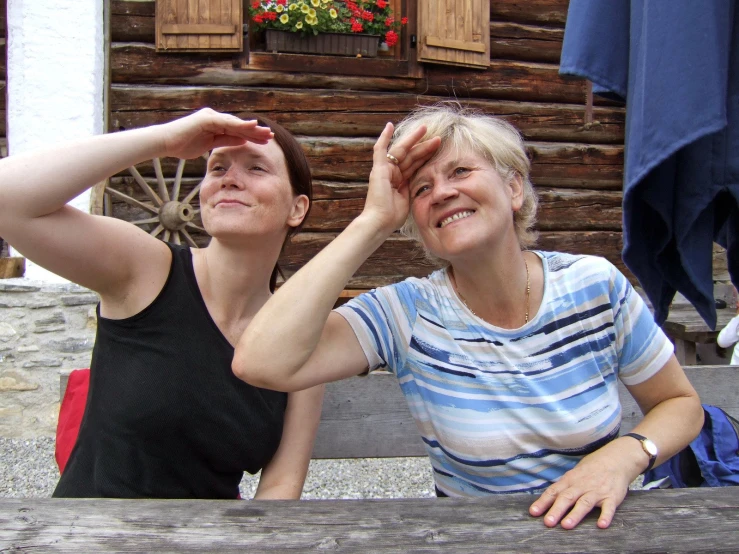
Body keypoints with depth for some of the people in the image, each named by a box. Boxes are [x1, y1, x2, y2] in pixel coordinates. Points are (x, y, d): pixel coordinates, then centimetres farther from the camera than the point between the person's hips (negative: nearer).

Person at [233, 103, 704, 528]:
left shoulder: (597, 288, -8)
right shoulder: (406, 314, -12)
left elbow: (682, 405, 5)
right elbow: (261, 363, -28)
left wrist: (625, 454, -17)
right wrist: (375, 221, -24)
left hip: (594, 527, 1)